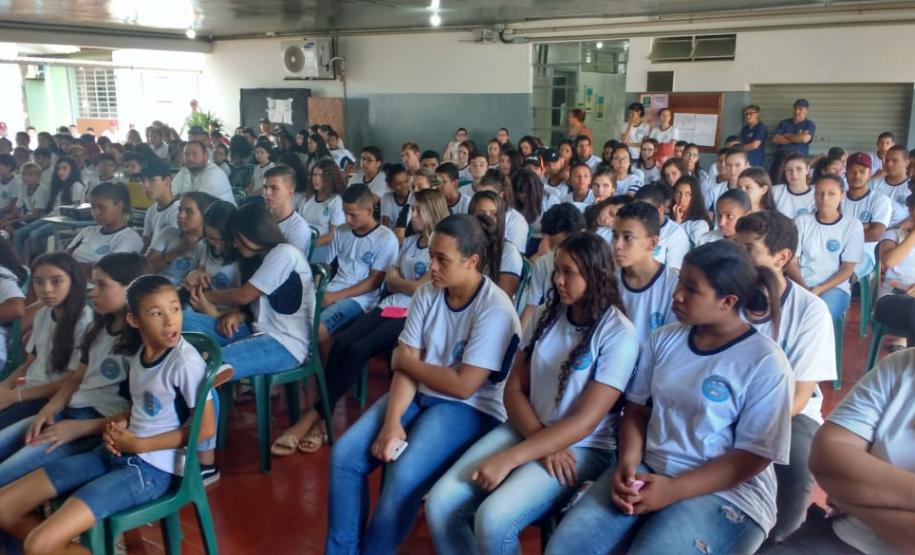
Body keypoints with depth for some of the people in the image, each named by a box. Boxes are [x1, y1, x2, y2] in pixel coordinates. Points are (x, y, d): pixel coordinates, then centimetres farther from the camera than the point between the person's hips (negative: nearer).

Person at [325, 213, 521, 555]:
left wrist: (406, 361, -8)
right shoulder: (427, 294, 0)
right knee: (345, 454, -10)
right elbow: (406, 365, -4)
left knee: (403, 477, -27)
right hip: (418, 395, 6)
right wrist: (392, 422, -20)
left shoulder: (495, 310, -19)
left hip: (470, 409, -6)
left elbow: (463, 386, -21)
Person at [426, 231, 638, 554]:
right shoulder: (546, 316, 4)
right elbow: (514, 389, 5)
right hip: (525, 431, 5)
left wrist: (509, 459, -23)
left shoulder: (618, 334, -13)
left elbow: (585, 421, -18)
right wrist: (543, 445, -14)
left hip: (582, 448, -5)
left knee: (493, 519, -28)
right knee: (440, 503, -14)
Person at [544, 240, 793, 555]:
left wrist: (674, 490, -18)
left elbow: (755, 454, -11)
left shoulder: (765, 362, -10)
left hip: (726, 492, -4)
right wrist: (628, 463, -10)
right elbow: (637, 409, 9)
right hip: (647, 470, 4)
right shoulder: (665, 339, 5)